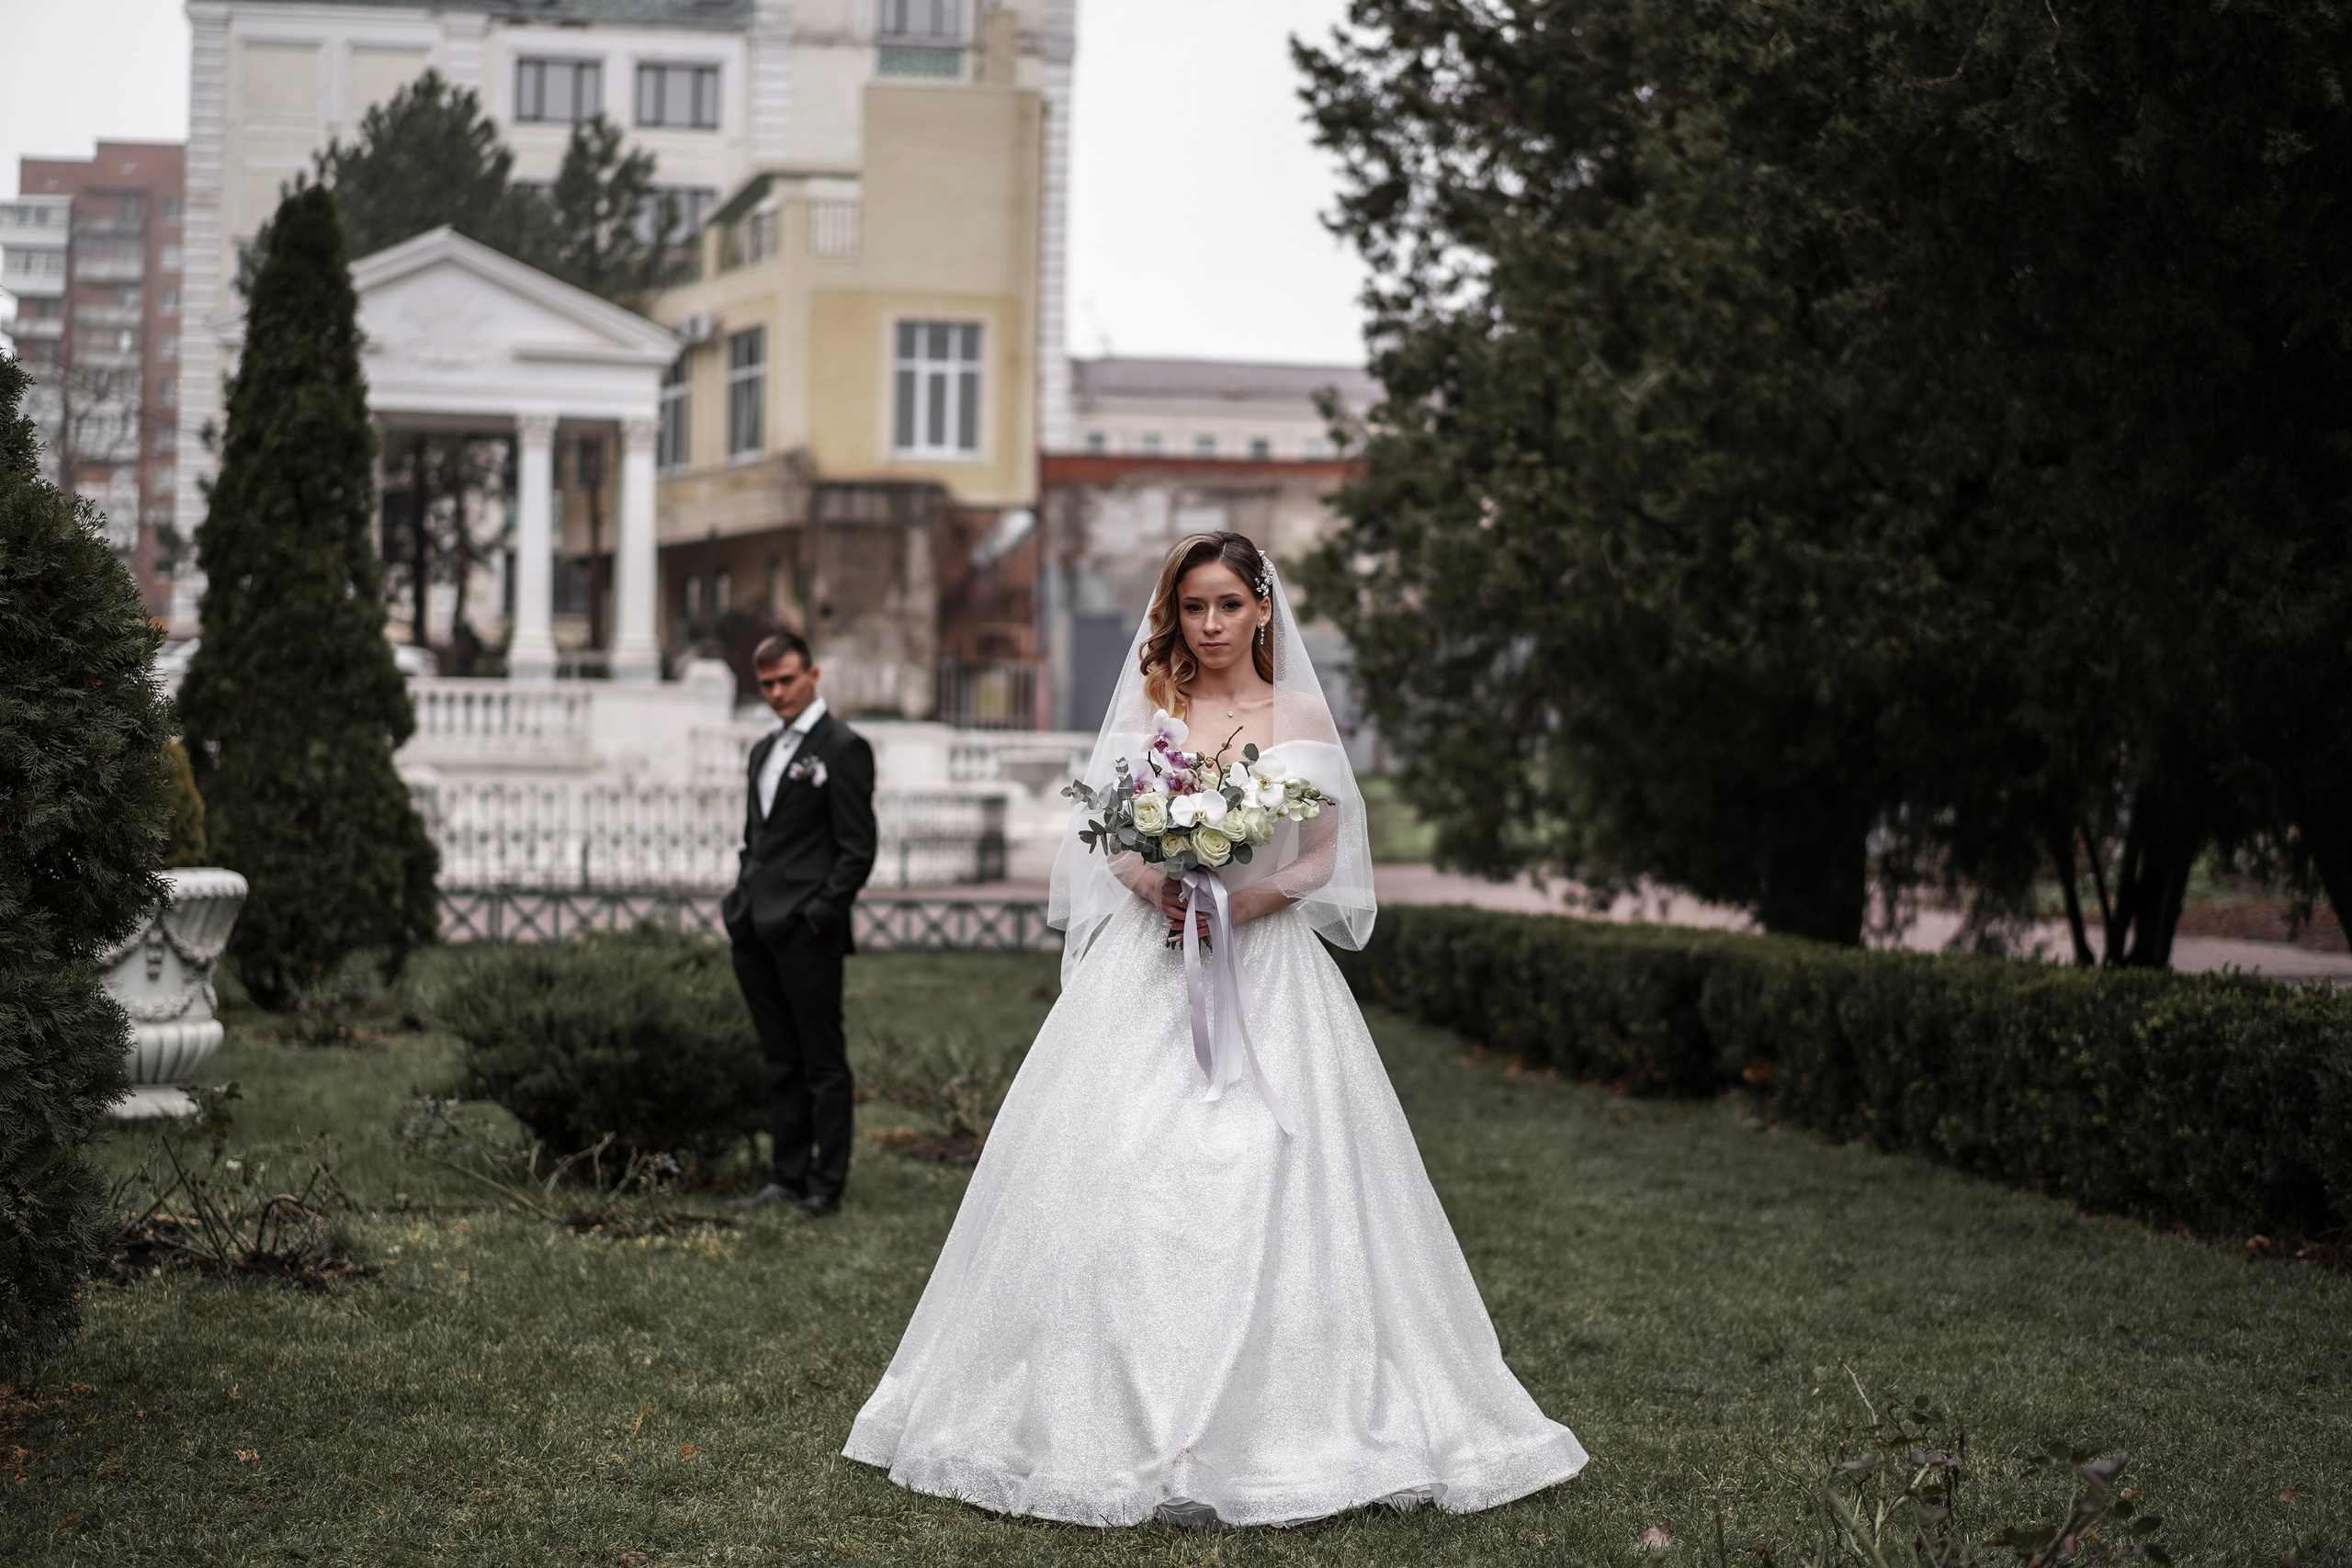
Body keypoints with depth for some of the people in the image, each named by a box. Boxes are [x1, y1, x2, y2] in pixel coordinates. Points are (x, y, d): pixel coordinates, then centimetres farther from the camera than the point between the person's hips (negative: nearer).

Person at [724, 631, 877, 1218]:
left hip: (806, 932, -8)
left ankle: (826, 1185, 2)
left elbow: (857, 850, -10)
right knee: (781, 1062, 12)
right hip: (757, 930, 8)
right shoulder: (764, 751, 19)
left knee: (823, 1063, -2)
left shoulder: (843, 748, -6)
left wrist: (820, 914, -15)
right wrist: (739, 906, 13)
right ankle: (787, 1176, 17)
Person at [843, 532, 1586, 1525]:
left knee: (1275, 1175, -7)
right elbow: (1112, 840, 5)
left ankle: (1283, 1416, 0)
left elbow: (1322, 857, 5)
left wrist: (1247, 900, -12)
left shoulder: (1303, 716, 7)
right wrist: (1160, 890, -15)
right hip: (1149, 968, 1)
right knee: (1125, 1171, -7)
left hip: (1268, 967, 0)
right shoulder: (1147, 708, 8)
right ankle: (1126, 1412, 1)